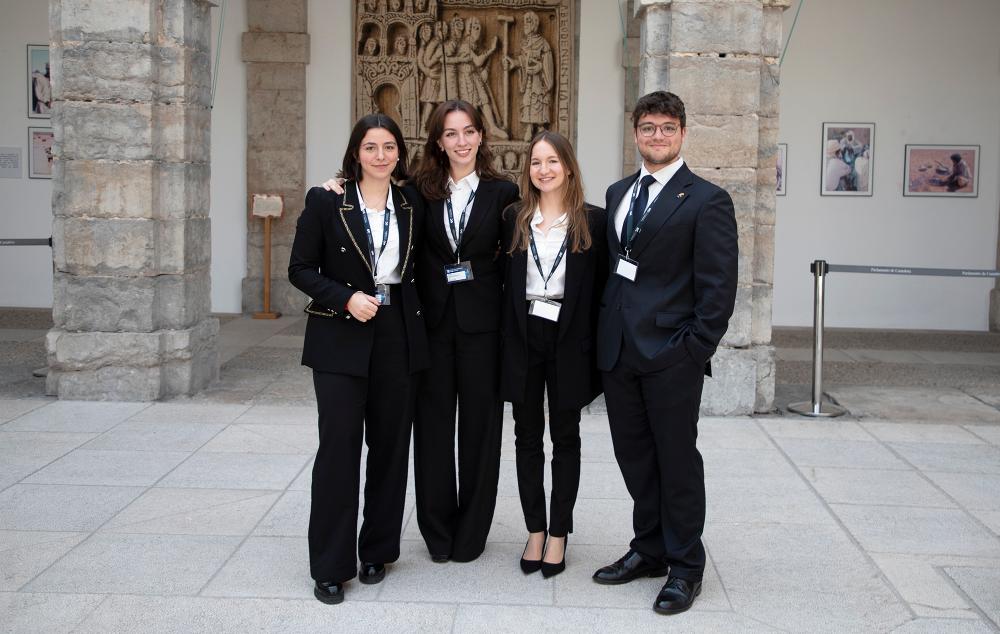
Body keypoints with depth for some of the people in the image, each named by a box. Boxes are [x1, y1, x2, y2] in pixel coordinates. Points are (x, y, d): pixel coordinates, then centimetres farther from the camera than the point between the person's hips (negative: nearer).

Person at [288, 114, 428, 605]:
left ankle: (378, 550, 23)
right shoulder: (325, 201, -3)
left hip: (398, 336, 3)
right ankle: (331, 565, 7)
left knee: (390, 444, 8)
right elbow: (300, 269, -3)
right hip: (341, 338, -3)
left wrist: (413, 314, 2)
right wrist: (346, 298, -16)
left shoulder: (411, 203, 7)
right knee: (339, 444, -4)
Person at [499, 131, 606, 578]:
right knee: (527, 437, 8)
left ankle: (559, 534, 16)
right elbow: (504, 279, 9)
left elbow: (602, 286, -1)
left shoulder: (592, 221, -1)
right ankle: (535, 531, 19)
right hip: (524, 336, 2)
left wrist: (596, 345, -5)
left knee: (565, 437, 7)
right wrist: (506, 335, 0)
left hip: (569, 340, -2)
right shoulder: (514, 218, 6)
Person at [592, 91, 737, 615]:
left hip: (671, 355, -6)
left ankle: (685, 567, 18)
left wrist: (695, 348, -14)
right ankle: (649, 550, 31)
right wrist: (605, 332, 9)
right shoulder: (618, 194, 14)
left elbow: (718, 285, -9)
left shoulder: (706, 200, -6)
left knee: (677, 460, 4)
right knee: (634, 455, 15)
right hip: (618, 351, 6)